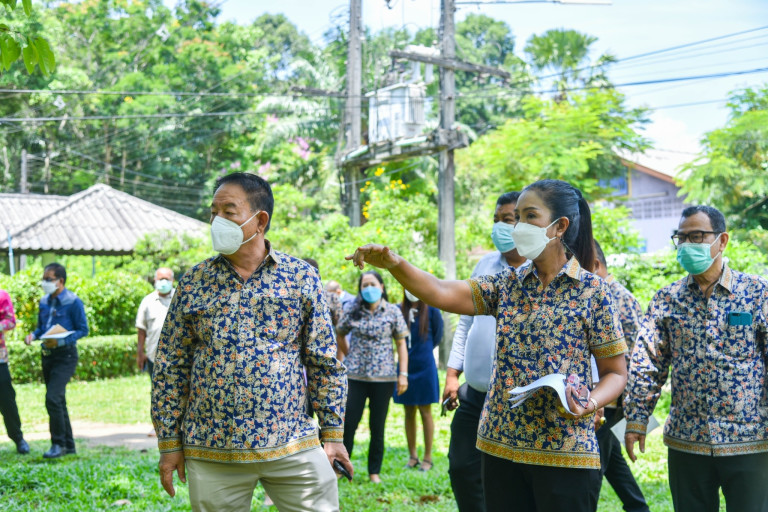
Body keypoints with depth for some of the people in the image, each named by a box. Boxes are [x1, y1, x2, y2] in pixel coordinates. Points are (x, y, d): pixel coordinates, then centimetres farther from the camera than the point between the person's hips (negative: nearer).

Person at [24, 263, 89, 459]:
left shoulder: (73, 302, -10)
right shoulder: (44, 302, 10)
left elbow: (83, 330, -10)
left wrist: (61, 341, -22)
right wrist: (33, 335, -3)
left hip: (65, 356, -8)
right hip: (48, 355, 8)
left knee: (53, 398, -19)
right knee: (57, 401, 12)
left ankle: (59, 443, -7)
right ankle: (69, 445, 22)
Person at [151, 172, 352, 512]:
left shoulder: (301, 277, 3)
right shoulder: (193, 283, 5)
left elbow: (325, 364, 5)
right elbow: (170, 367, 7)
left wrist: (332, 433, 3)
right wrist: (169, 443, 4)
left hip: (293, 445, -1)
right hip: (211, 453, 1)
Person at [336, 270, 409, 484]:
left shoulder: (393, 312, 1)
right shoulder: (352, 310, 3)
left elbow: (401, 344, 3)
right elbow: (340, 334, 19)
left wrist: (403, 374, -3)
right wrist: (350, 355, 10)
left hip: (383, 376, 0)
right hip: (355, 375, 1)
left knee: (377, 426, 4)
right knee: (349, 423, -2)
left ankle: (374, 472, 14)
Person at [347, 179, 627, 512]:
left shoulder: (592, 291, -3)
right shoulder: (507, 285, 8)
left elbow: (615, 372, 0)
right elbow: (442, 294, -6)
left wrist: (590, 404, -20)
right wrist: (395, 264, -23)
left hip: (563, 453, -4)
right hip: (501, 446, 4)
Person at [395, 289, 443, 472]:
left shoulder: (431, 310, -6)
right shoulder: (399, 310, 3)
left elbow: (437, 335, 5)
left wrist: (422, 351, 9)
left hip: (424, 366, -3)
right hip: (405, 366, 3)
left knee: (425, 412, 3)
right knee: (409, 412, 10)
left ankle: (428, 457, 10)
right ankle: (412, 456, 19)